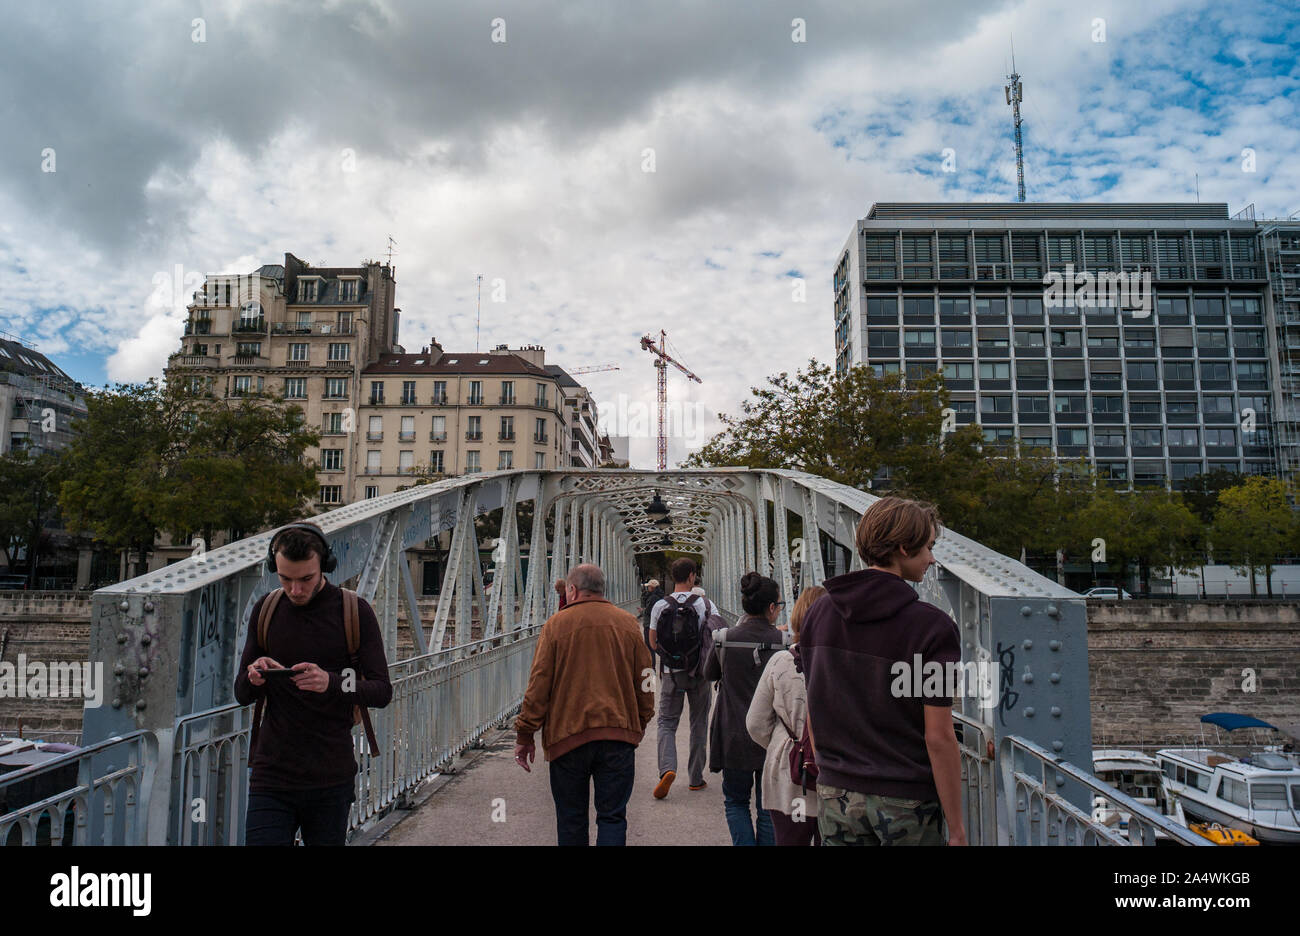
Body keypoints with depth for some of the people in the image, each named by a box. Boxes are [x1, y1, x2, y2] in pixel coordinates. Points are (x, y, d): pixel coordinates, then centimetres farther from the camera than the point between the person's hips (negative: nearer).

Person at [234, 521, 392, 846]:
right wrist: (254, 677, -15)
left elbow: (382, 691, -9)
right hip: (272, 774, 2)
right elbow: (241, 694, 9)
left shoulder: (355, 611, -5)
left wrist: (331, 682, -29)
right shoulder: (266, 609, 4)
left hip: (331, 782, -2)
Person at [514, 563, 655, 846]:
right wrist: (639, 725, 22)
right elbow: (645, 683, 9)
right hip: (619, 734, 1)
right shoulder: (628, 623, 4)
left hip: (568, 734, -1)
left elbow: (538, 686, -4)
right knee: (612, 816, 5)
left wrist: (524, 736, 3)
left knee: (571, 819, 13)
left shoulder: (556, 624, -3)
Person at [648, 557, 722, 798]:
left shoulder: (660, 605, -4)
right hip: (700, 673, 0)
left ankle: (667, 768, -14)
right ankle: (696, 778, 19)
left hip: (671, 672, 0)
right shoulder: (705, 604, -6)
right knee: (699, 725, 13)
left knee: (666, 723, 8)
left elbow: (653, 643, 4)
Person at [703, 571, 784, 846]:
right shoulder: (783, 641, -12)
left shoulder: (724, 639, -7)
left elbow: (709, 674, 10)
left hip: (735, 738, 1)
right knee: (768, 810, 13)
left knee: (736, 802, 17)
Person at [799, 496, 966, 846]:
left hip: (837, 795, 4)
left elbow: (813, 713, 7)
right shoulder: (932, 627, -15)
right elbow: (938, 737, -15)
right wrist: (956, 828, -7)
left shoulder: (819, 612, 0)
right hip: (906, 803, -4)